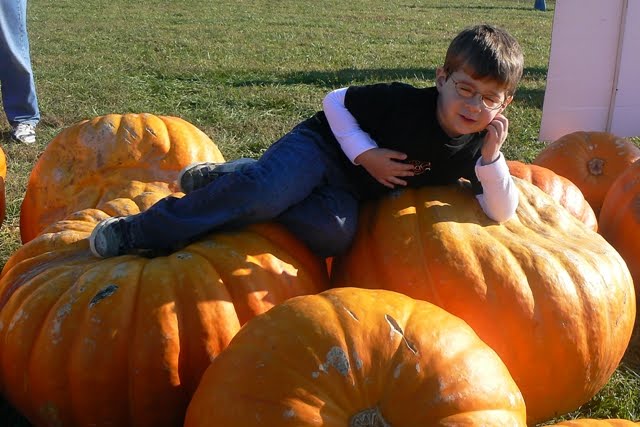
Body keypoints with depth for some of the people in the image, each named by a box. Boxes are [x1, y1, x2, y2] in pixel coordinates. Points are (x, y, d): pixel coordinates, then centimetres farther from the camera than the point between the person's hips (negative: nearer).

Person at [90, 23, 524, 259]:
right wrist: (367, 154, -19)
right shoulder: (403, 102, -18)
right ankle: (143, 231, -24)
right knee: (267, 188, -36)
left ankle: (227, 182, -12)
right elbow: (335, 101, -9)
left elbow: (502, 213, -8)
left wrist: (491, 157, -23)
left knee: (334, 233, -32)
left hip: (349, 191, 4)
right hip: (322, 146, -3)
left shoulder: (476, 148, -6)